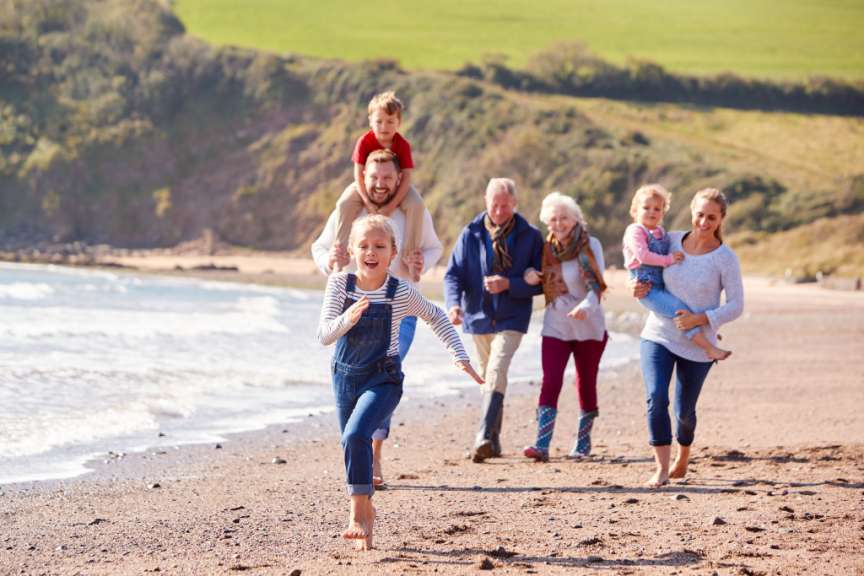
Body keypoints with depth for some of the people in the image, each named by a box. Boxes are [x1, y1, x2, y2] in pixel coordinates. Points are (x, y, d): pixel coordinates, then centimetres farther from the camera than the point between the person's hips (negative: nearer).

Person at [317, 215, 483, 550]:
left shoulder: (401, 293, -13)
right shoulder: (339, 284, -10)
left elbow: (436, 318, 6)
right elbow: (324, 336, -15)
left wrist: (460, 357, 2)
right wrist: (349, 318, -35)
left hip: (383, 379, -4)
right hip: (345, 377, 4)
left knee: (356, 435, -26)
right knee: (353, 444, 16)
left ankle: (358, 515, -20)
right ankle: (365, 509, 40)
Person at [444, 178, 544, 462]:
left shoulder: (530, 237, -3)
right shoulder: (471, 234, -1)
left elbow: (538, 281, -2)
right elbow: (453, 273, -2)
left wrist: (508, 284, -19)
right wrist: (454, 303, -21)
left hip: (511, 318, -3)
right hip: (479, 317, 3)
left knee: (496, 372, -20)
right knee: (487, 376, 13)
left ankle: (484, 437, -28)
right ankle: (494, 440, 24)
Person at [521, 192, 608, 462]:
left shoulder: (590, 245, -7)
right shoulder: (547, 248, 4)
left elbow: (598, 283, -14)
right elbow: (536, 277, 19)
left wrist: (586, 306, -33)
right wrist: (529, 274, -5)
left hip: (589, 326, -2)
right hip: (556, 326, 2)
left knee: (586, 384, 8)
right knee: (550, 383, -11)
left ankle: (583, 443, 22)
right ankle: (541, 445, -19)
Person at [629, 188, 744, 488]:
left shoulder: (725, 258, -11)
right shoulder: (671, 241, -2)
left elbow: (736, 306, -8)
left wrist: (701, 319, -22)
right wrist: (639, 287, -6)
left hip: (697, 345, -2)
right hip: (658, 336, 2)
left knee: (685, 411, 9)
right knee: (656, 397, -20)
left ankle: (682, 460, 39)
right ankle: (662, 468, -15)